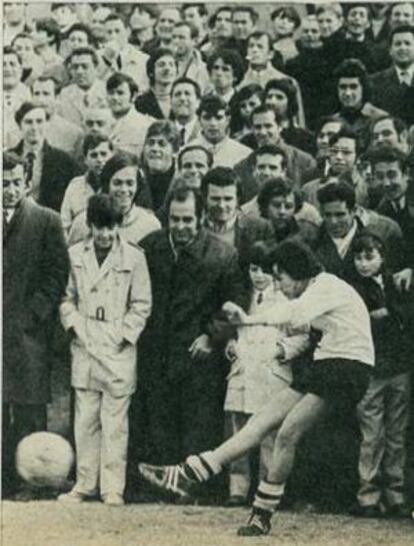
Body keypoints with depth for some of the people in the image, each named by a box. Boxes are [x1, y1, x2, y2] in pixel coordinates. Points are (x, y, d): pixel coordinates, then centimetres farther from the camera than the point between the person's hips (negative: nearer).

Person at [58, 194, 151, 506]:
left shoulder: (134, 258, 0)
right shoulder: (75, 256, 8)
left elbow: (142, 305, 2)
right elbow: (67, 298, 14)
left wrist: (124, 336, -6)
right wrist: (74, 325, 0)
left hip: (119, 351, -3)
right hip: (84, 349, 3)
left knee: (115, 422, -1)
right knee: (85, 420, 5)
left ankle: (113, 488, 3)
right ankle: (85, 484, 12)